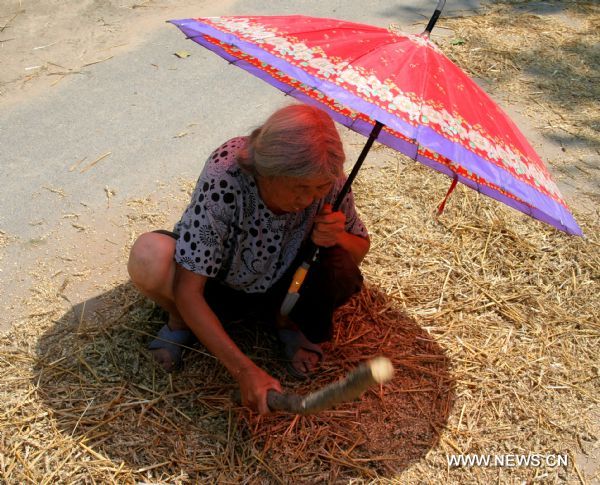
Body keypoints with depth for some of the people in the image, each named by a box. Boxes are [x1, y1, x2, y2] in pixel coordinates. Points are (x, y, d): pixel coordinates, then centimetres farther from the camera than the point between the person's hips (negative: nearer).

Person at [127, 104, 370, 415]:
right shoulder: (223, 176, -35)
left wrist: (337, 238, -30)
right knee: (149, 256, -34)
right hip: (216, 285, -2)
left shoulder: (328, 180, -24)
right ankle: (181, 320, 1)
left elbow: (361, 244, -4)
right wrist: (244, 370, -36)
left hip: (279, 286, 3)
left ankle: (288, 322, 5)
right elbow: (188, 290, -32)